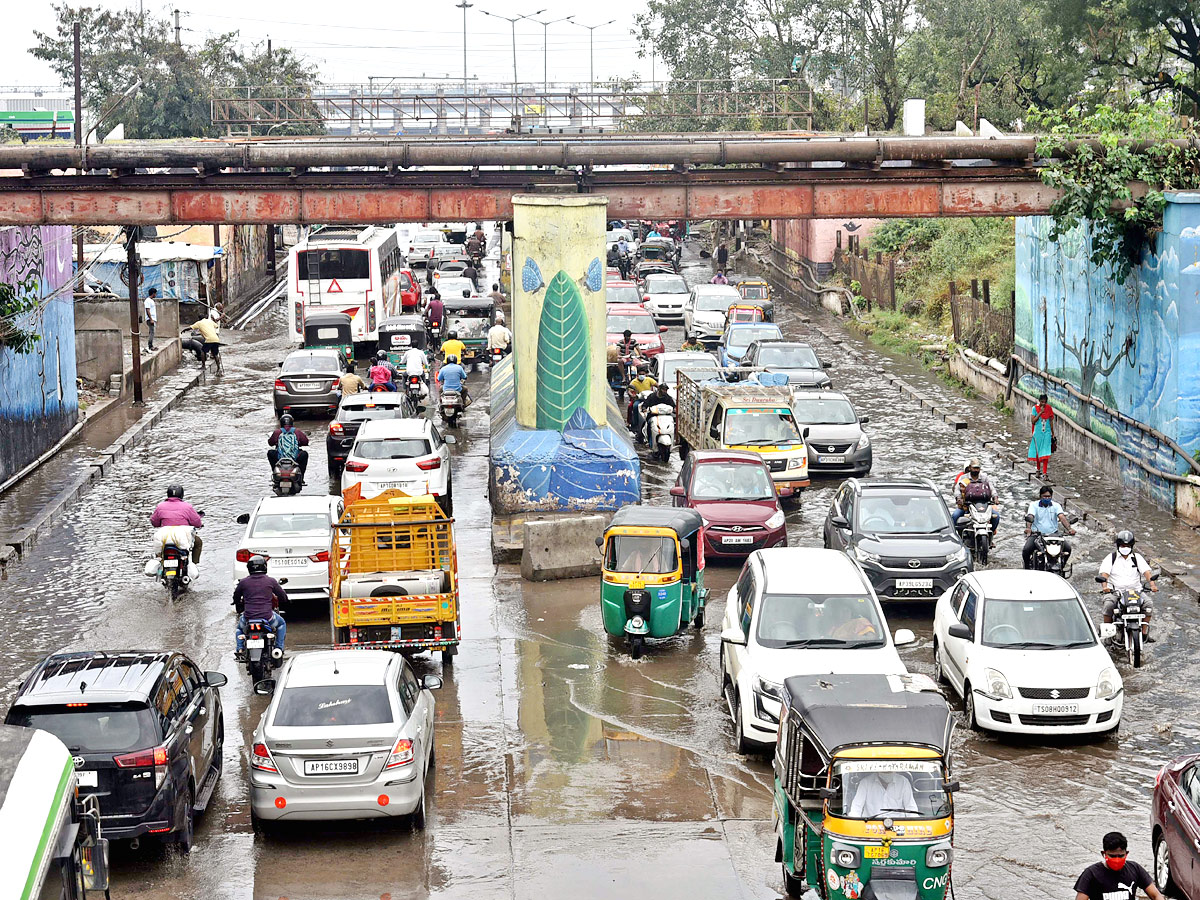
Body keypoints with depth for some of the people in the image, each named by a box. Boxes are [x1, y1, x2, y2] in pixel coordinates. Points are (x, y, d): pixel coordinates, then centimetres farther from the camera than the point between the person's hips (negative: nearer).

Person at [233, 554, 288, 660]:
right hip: (267, 617, -1)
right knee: (281, 623, 31)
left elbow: (236, 597, 15)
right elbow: (284, 597, 8)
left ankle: (240, 649, 13)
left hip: (248, 617, 1)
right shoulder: (270, 581, -1)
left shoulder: (243, 582, 1)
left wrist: (239, 607, 38)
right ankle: (279, 647, 20)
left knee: (239, 627, 34)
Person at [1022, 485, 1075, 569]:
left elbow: (1062, 517, -8)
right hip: (1036, 534, -2)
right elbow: (1030, 517, -14)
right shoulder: (1034, 505, 4)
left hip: (1053, 534, 2)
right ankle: (1027, 568, 1)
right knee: (1026, 550, -26)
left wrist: (1069, 528, -28)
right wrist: (1028, 528, -36)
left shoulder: (1056, 506, 8)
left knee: (1067, 548, -18)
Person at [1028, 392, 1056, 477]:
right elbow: (1033, 421, -10)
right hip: (1038, 433, 0)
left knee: (1045, 453, -8)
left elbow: (1051, 421, 9)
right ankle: (1038, 469, 30)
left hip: (1047, 433, 0)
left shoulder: (1049, 408, 1)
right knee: (1037, 451, 10)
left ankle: (1045, 472, -9)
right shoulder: (1035, 408, -4)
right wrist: (1040, 412, -18)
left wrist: (1053, 434, 12)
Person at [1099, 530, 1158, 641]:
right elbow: (1104, 572, -6)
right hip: (1115, 591, -2)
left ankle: (1144, 632, -13)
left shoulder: (1137, 557, 12)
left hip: (1135, 591, 2)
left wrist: (1152, 584, -19)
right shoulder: (1111, 558, 7)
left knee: (1148, 604, -22)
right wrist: (1105, 585, -26)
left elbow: (1146, 571, 0)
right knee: (1108, 604, -30)